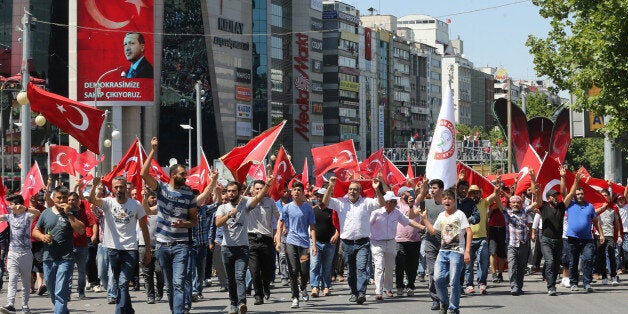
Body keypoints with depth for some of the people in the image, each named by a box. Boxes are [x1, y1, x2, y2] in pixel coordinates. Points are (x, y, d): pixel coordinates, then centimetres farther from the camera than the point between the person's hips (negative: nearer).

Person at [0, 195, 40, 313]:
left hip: (25, 253, -3)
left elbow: (37, 213, -24)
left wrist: (24, 209, -40)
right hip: (13, 253, 3)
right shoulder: (10, 216, 9)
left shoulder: (27, 216, -6)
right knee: (12, 279, -12)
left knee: (26, 281, 8)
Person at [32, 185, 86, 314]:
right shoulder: (46, 213, 9)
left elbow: (81, 230, -12)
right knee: (52, 292, 15)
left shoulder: (71, 214, 2)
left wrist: (69, 214, -14)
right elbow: (35, 231, 16)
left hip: (65, 259, -4)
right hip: (48, 258, 4)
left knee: (60, 293, -13)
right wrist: (42, 236, -6)